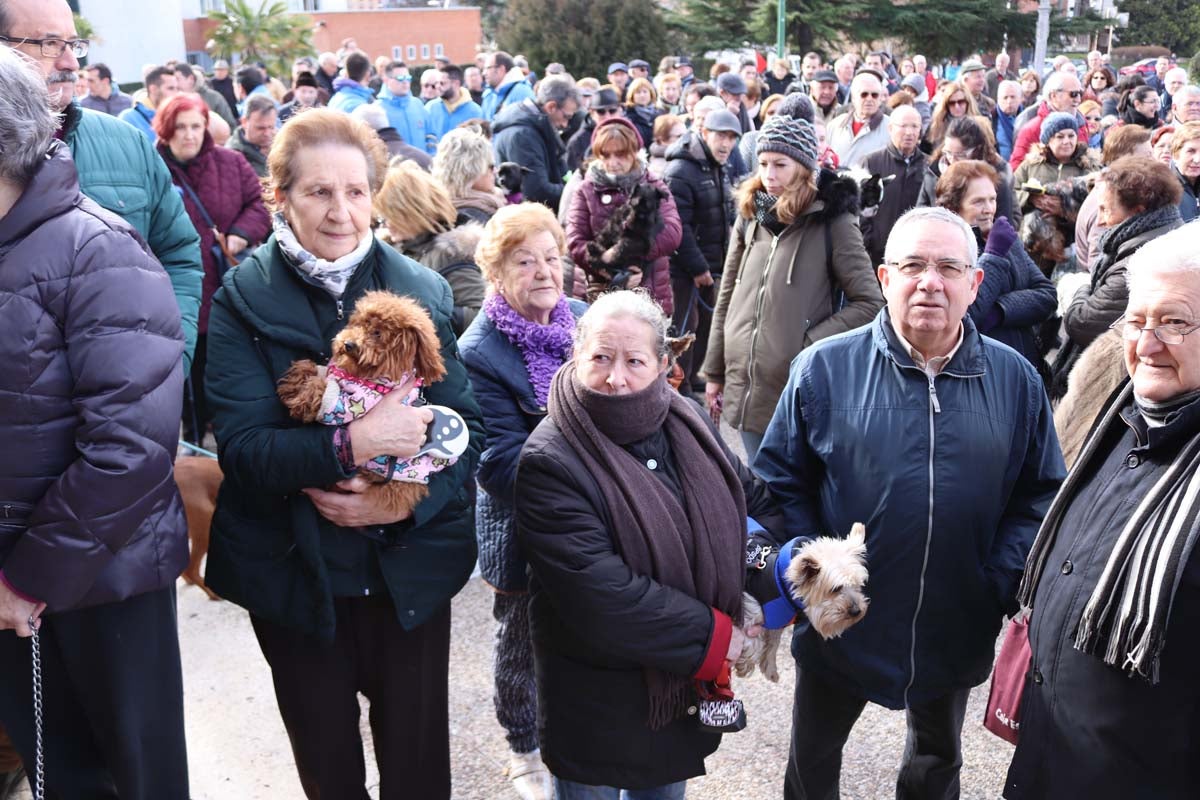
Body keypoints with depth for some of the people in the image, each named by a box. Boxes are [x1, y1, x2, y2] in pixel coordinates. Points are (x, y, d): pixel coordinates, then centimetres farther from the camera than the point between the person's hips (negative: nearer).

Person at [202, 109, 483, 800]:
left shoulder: (424, 290, -1)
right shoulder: (244, 299, -6)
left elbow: (468, 425, -4)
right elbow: (242, 445, -16)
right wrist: (350, 444, -30)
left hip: (413, 570, 1)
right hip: (295, 577, -1)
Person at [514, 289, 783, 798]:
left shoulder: (687, 424, -3)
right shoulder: (550, 462, -23)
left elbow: (757, 503, 8)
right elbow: (600, 595, -28)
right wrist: (712, 636, -20)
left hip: (688, 684, 6)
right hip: (596, 704, -5)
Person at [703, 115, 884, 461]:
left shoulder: (833, 222, -6)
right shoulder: (750, 218, 9)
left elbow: (869, 303, -7)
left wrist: (810, 343, -14)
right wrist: (714, 373, 14)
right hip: (745, 387, 5)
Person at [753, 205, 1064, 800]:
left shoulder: (1016, 381, -4)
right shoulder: (823, 368, -11)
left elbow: (1040, 494, 1)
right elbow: (780, 480, -5)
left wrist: (1001, 583, -11)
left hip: (956, 633, 2)